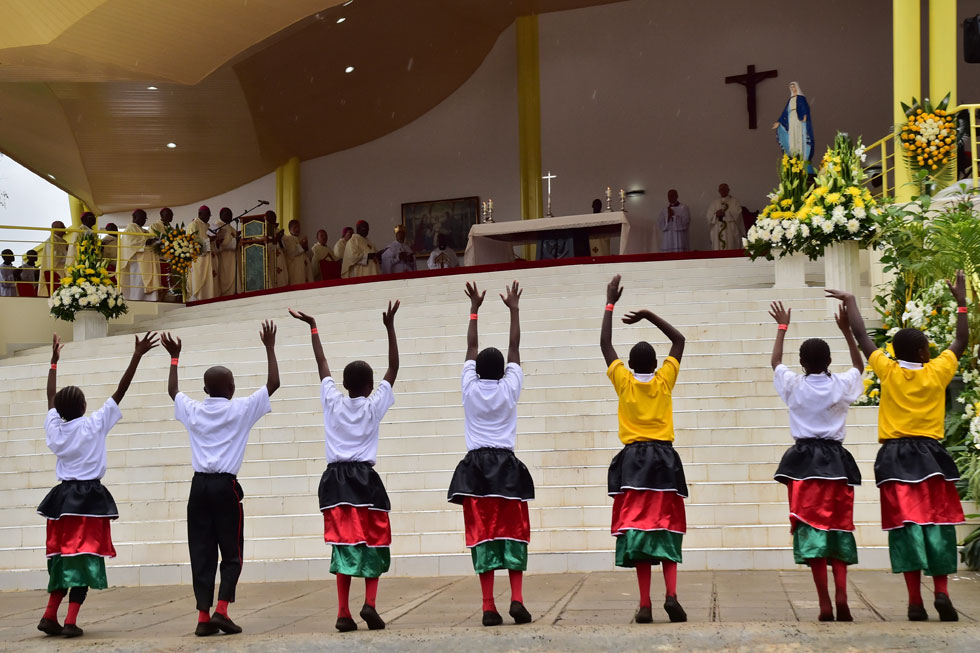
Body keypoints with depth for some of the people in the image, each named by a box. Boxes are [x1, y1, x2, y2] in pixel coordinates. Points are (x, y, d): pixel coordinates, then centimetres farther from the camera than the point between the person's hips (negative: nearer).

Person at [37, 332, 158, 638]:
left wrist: (54, 361, 29)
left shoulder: (54, 427, 2)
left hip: (63, 497, 5)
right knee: (83, 556, -5)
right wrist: (137, 356, -8)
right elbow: (120, 391, -10)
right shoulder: (94, 425, -9)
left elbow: (51, 397, 18)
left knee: (63, 555, 14)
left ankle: (50, 615, 8)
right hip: (89, 498, -5)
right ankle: (71, 620, -12)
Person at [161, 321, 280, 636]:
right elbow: (273, 384, 3)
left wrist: (174, 357, 37)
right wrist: (269, 348, 11)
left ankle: (204, 616, 1)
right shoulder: (240, 410, -2)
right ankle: (221, 610, -9)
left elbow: (173, 391, 29)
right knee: (232, 553, 4)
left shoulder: (193, 411, 8)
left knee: (201, 552, 4)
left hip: (199, 486, 3)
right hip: (225, 486, -3)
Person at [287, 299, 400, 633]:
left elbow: (322, 364, 16)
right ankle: (370, 603, -10)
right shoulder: (374, 405, 1)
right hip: (365, 479, -2)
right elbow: (393, 368, 3)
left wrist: (313, 327, 24)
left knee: (344, 543, 0)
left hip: (336, 480, 2)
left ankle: (343, 612, -7)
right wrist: (390, 327, -1)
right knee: (374, 543, 7)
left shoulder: (333, 402, 6)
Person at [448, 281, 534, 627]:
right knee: (513, 533, 3)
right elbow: (515, 347, 9)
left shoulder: (470, 389, 2)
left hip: (476, 468, 1)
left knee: (482, 534, -2)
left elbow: (471, 347, 13)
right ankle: (517, 598, -12)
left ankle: (488, 606, -7)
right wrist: (514, 309, 17)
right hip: (506, 466, -1)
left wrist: (474, 308, 21)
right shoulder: (509, 389, 1)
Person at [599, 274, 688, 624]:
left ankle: (645, 604, -10)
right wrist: (648, 314, 12)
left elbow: (605, 344, 11)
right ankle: (671, 594, -15)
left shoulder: (624, 382, 2)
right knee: (668, 527, 4)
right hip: (664, 458, 0)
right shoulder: (664, 381, 2)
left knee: (638, 526, -3)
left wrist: (610, 304, 17)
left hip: (633, 460, 0)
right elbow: (679, 340, 13)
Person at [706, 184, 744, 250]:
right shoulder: (715, 202, 15)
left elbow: (737, 213, -6)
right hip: (717, 232, 3)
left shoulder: (734, 201, 7)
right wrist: (716, 215, -14)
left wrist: (725, 213, -16)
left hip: (731, 230, -3)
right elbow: (710, 215, 7)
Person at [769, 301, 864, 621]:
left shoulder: (794, 386, -1)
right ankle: (841, 595, -10)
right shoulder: (841, 386, 0)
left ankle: (825, 604, -10)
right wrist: (846, 330, 22)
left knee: (812, 528, -3)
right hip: (836, 460, 1)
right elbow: (859, 366, 23)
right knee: (839, 527, 8)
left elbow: (775, 361, 20)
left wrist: (782, 326, 29)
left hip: (804, 461, -1)